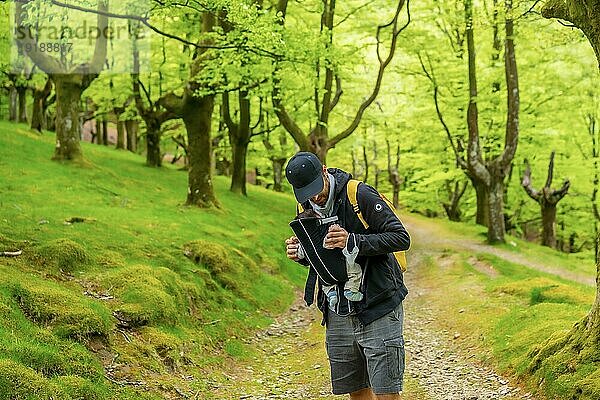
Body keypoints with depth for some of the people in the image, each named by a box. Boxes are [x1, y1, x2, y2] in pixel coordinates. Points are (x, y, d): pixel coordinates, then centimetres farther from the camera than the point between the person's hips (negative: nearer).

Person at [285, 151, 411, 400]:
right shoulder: (306, 208, 7)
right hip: (337, 316, 6)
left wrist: (353, 241, -27)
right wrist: (299, 253, -4)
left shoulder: (361, 195, -13)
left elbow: (401, 238, -16)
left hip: (377, 310, -6)